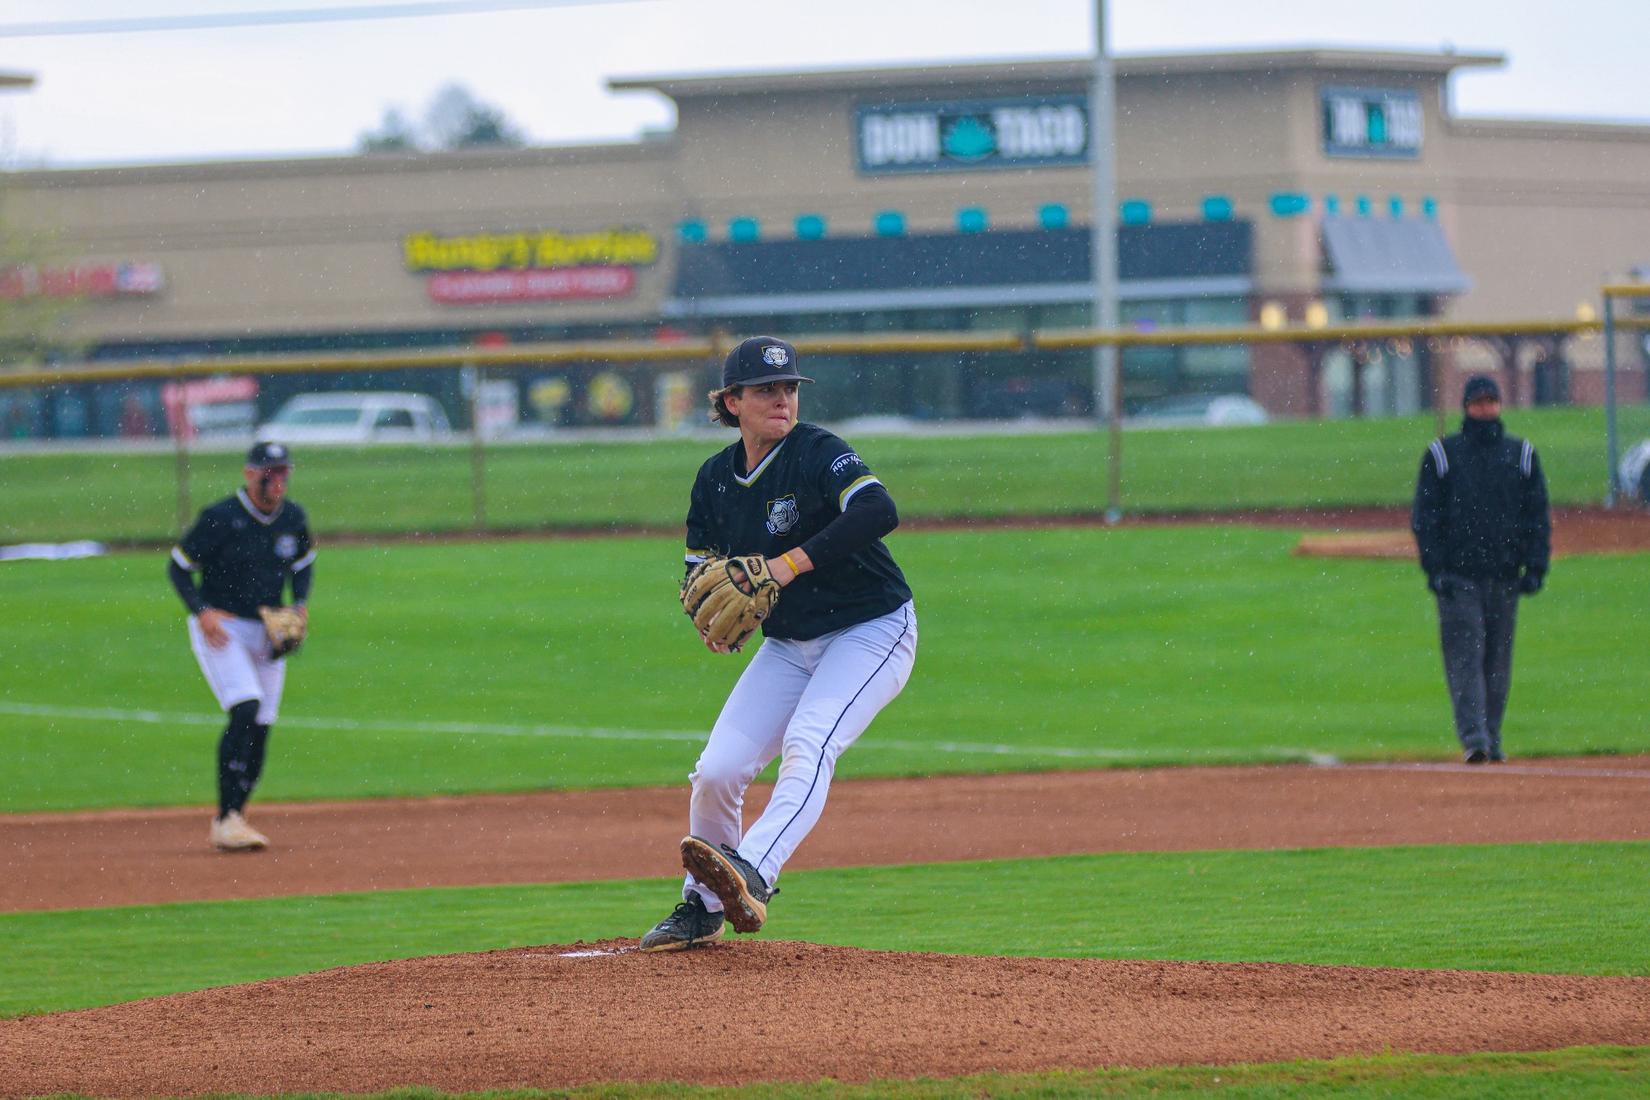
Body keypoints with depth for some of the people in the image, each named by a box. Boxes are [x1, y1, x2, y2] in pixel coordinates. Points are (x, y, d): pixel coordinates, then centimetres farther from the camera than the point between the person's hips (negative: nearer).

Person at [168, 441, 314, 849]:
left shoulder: (293, 518, 2)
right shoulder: (220, 518, -15)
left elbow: (304, 562, 20)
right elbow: (178, 566, -7)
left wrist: (301, 605, 3)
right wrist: (201, 612, -20)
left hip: (268, 632, 6)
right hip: (220, 629, -6)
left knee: (261, 728, 5)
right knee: (246, 711, -23)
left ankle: (231, 821, 20)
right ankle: (227, 821, -23)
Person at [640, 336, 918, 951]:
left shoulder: (818, 452, -16)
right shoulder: (715, 479, 2)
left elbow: (878, 512, -34)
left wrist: (792, 564, -35)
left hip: (871, 631, -6)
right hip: (787, 645, 6)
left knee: (808, 743, -30)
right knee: (716, 771, -3)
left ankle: (751, 876, -47)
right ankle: (702, 909, 16)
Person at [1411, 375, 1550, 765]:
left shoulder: (1521, 455, 11)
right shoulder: (1442, 455, 5)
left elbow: (1538, 516, 11)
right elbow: (1425, 517, 2)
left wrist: (1536, 568, 0)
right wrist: (1434, 569, -8)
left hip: (1505, 575, 3)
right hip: (1457, 576, -3)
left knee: (1498, 659, 5)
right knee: (1465, 656, -11)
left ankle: (1492, 738, 12)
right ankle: (1473, 737, -18)